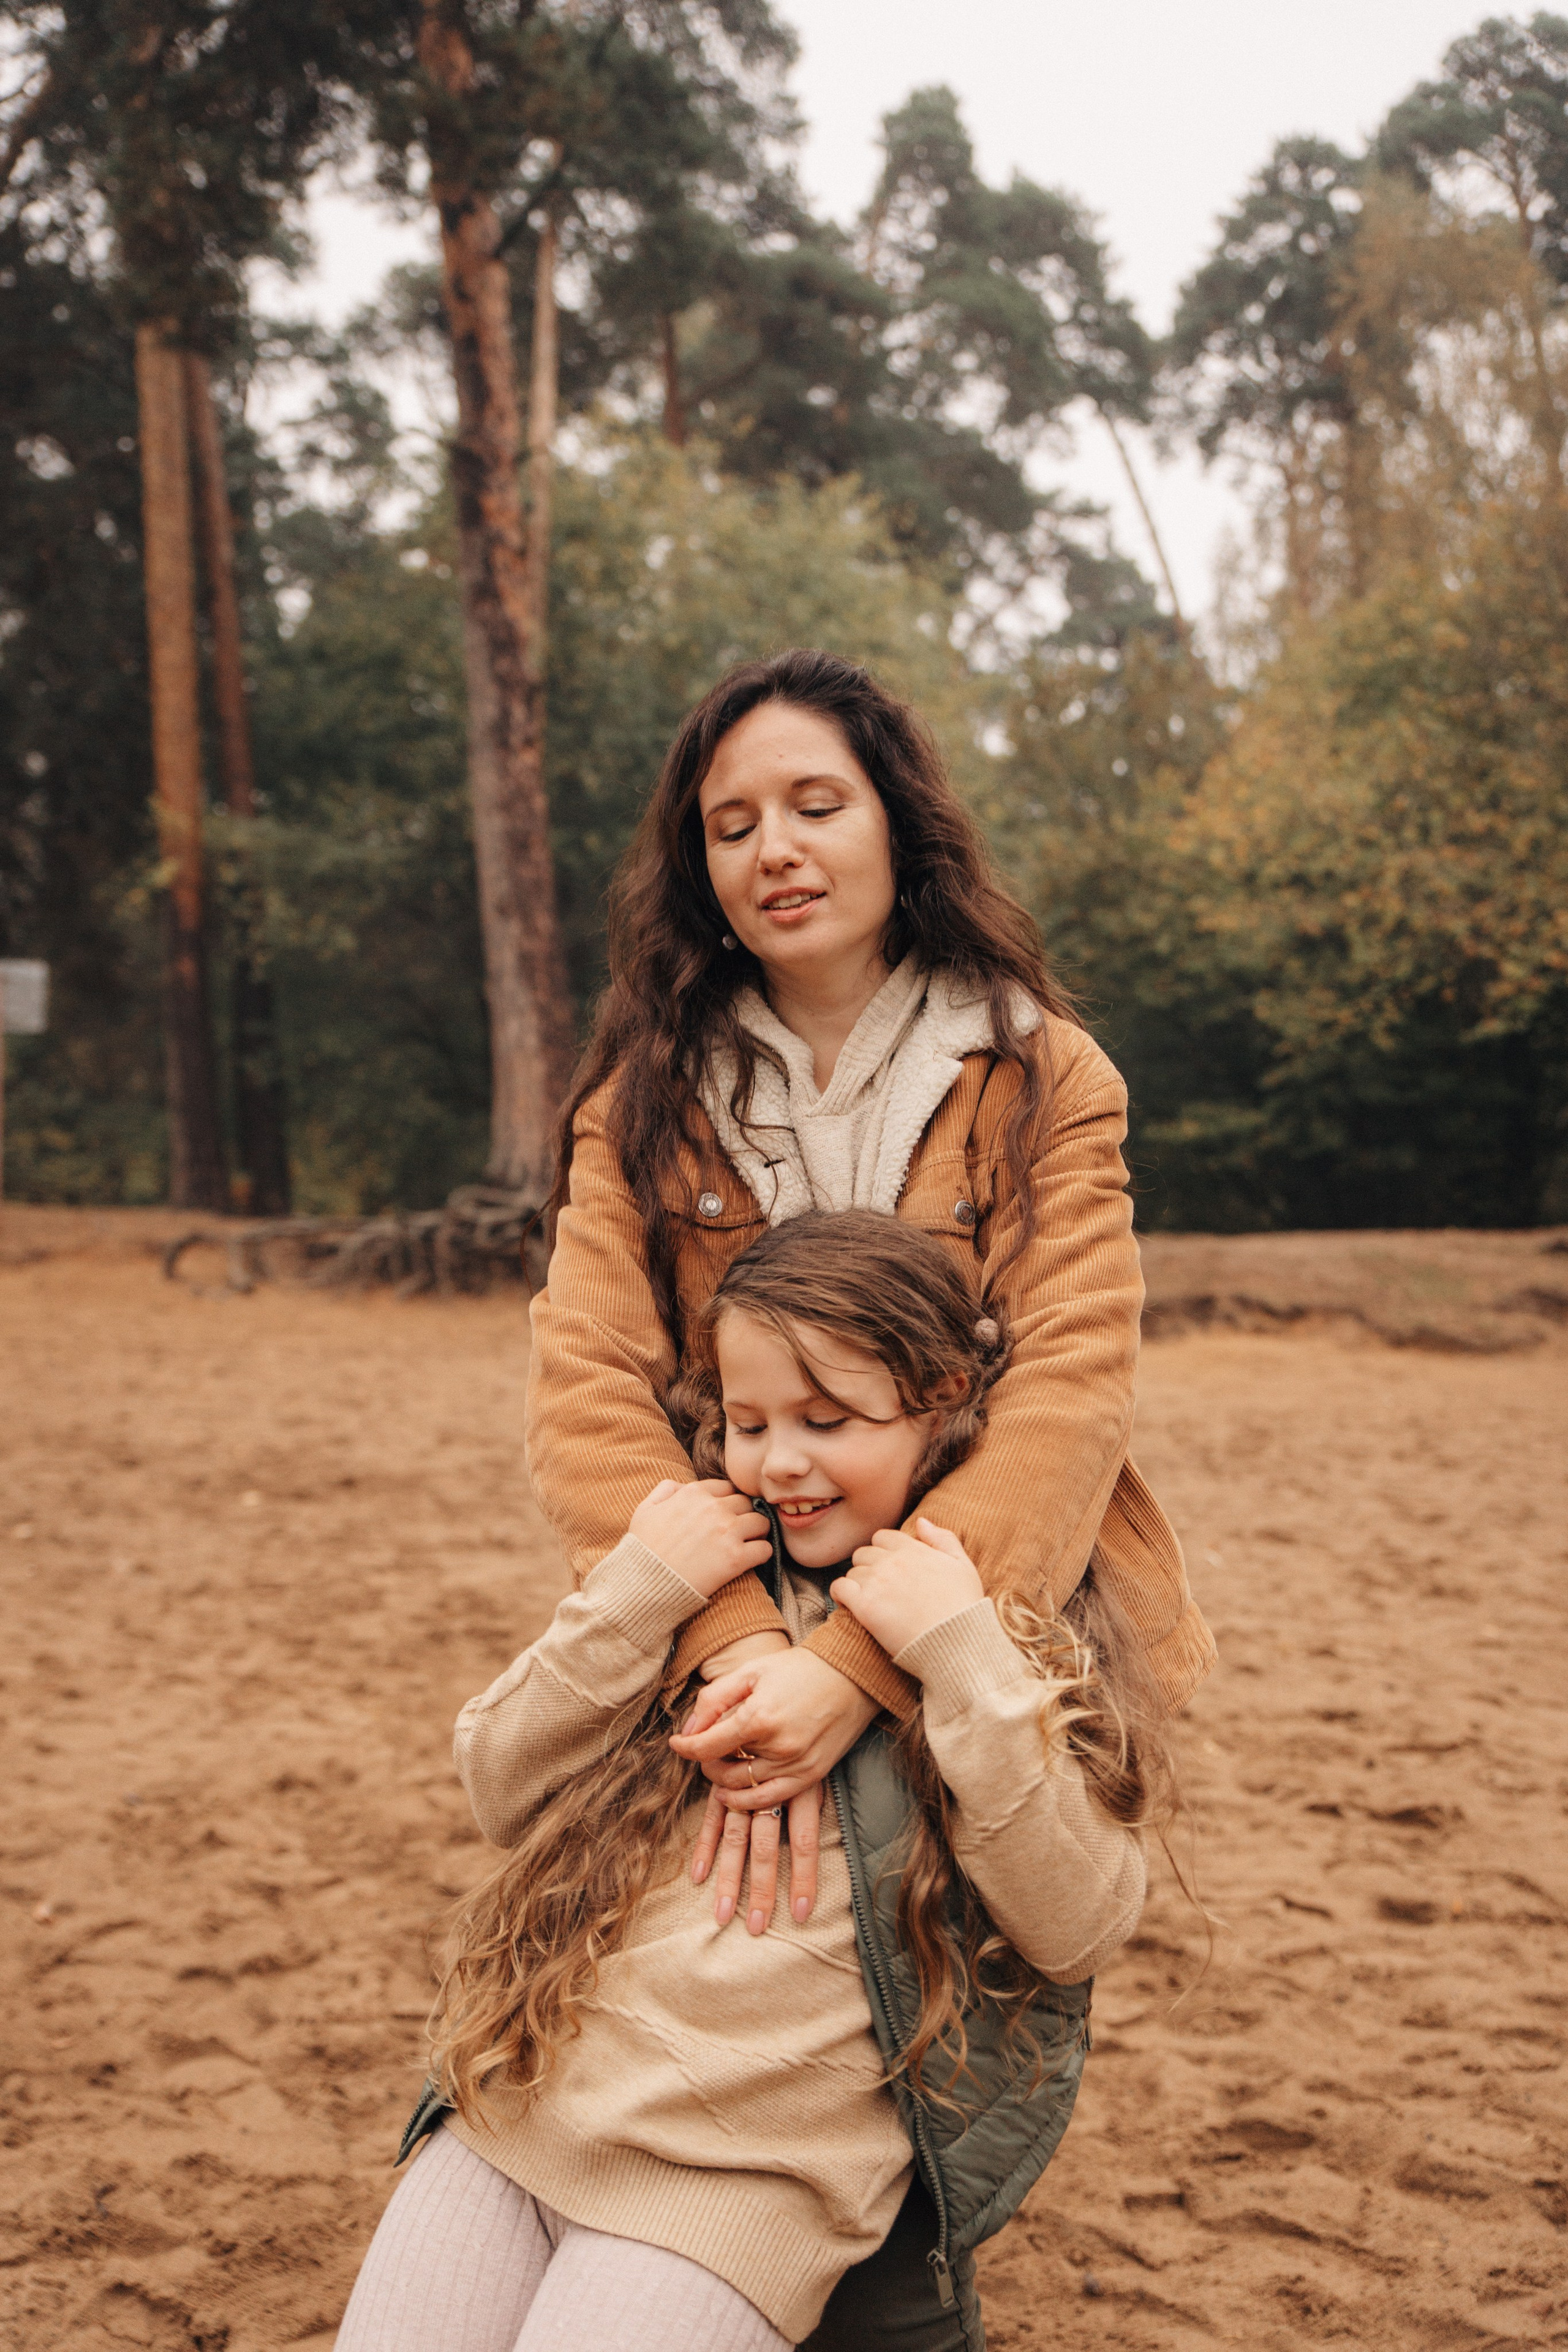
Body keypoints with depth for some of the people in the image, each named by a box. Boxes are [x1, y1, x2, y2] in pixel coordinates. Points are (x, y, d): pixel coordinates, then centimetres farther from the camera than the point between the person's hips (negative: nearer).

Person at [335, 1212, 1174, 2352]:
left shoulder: (1029, 1625, 3)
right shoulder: (713, 1567, 12)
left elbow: (1079, 1926, -8)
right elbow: (505, 1796, 7)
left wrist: (963, 1659, -16)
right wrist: (636, 1593, -5)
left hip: (745, 2172, -4)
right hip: (518, 2098, 4)